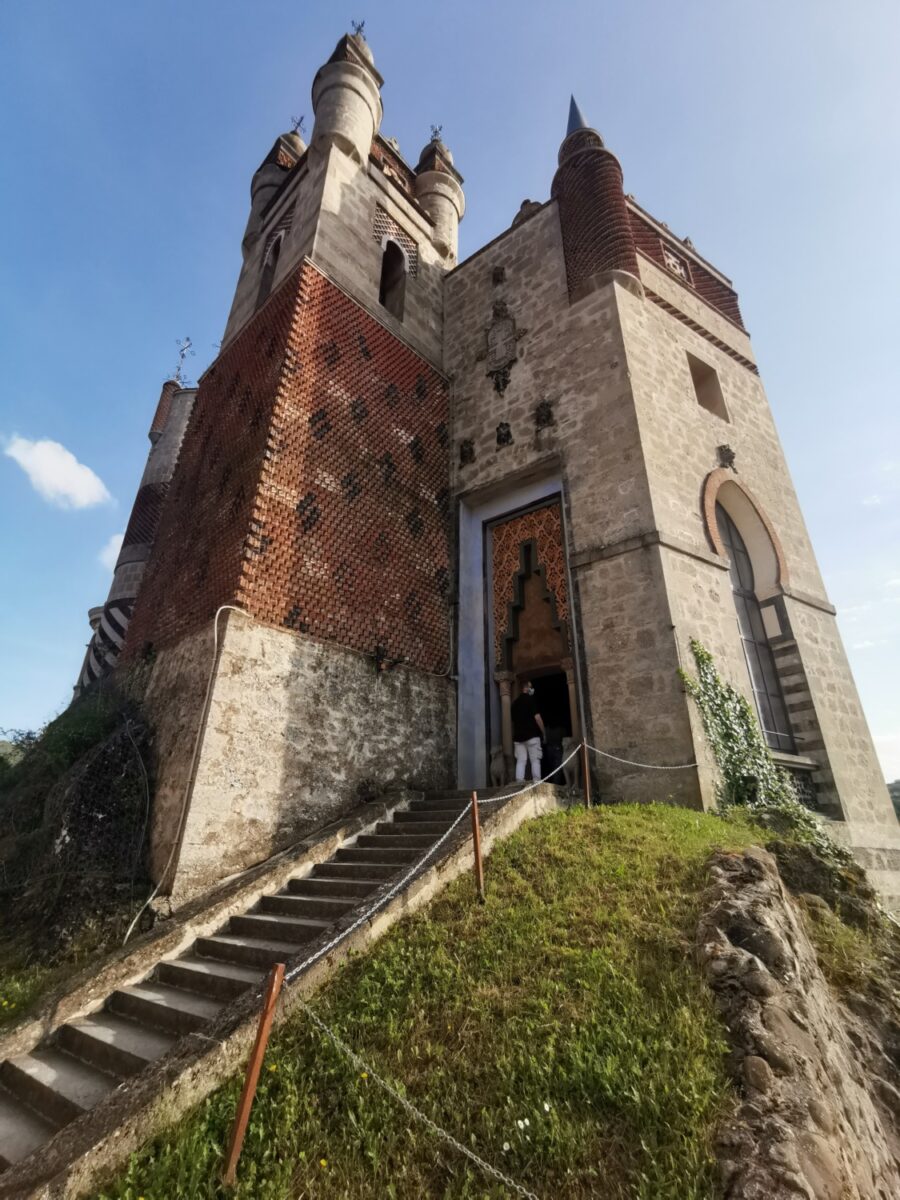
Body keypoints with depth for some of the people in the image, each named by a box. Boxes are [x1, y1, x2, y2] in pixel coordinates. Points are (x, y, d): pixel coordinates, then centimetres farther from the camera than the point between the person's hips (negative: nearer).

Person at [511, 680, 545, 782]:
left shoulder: (515, 702, 16)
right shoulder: (531, 699, -4)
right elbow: (537, 717, -11)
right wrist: (543, 732, -3)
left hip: (518, 736, 5)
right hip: (532, 735, -5)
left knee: (520, 761, 3)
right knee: (535, 760, -2)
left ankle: (519, 784, -4)